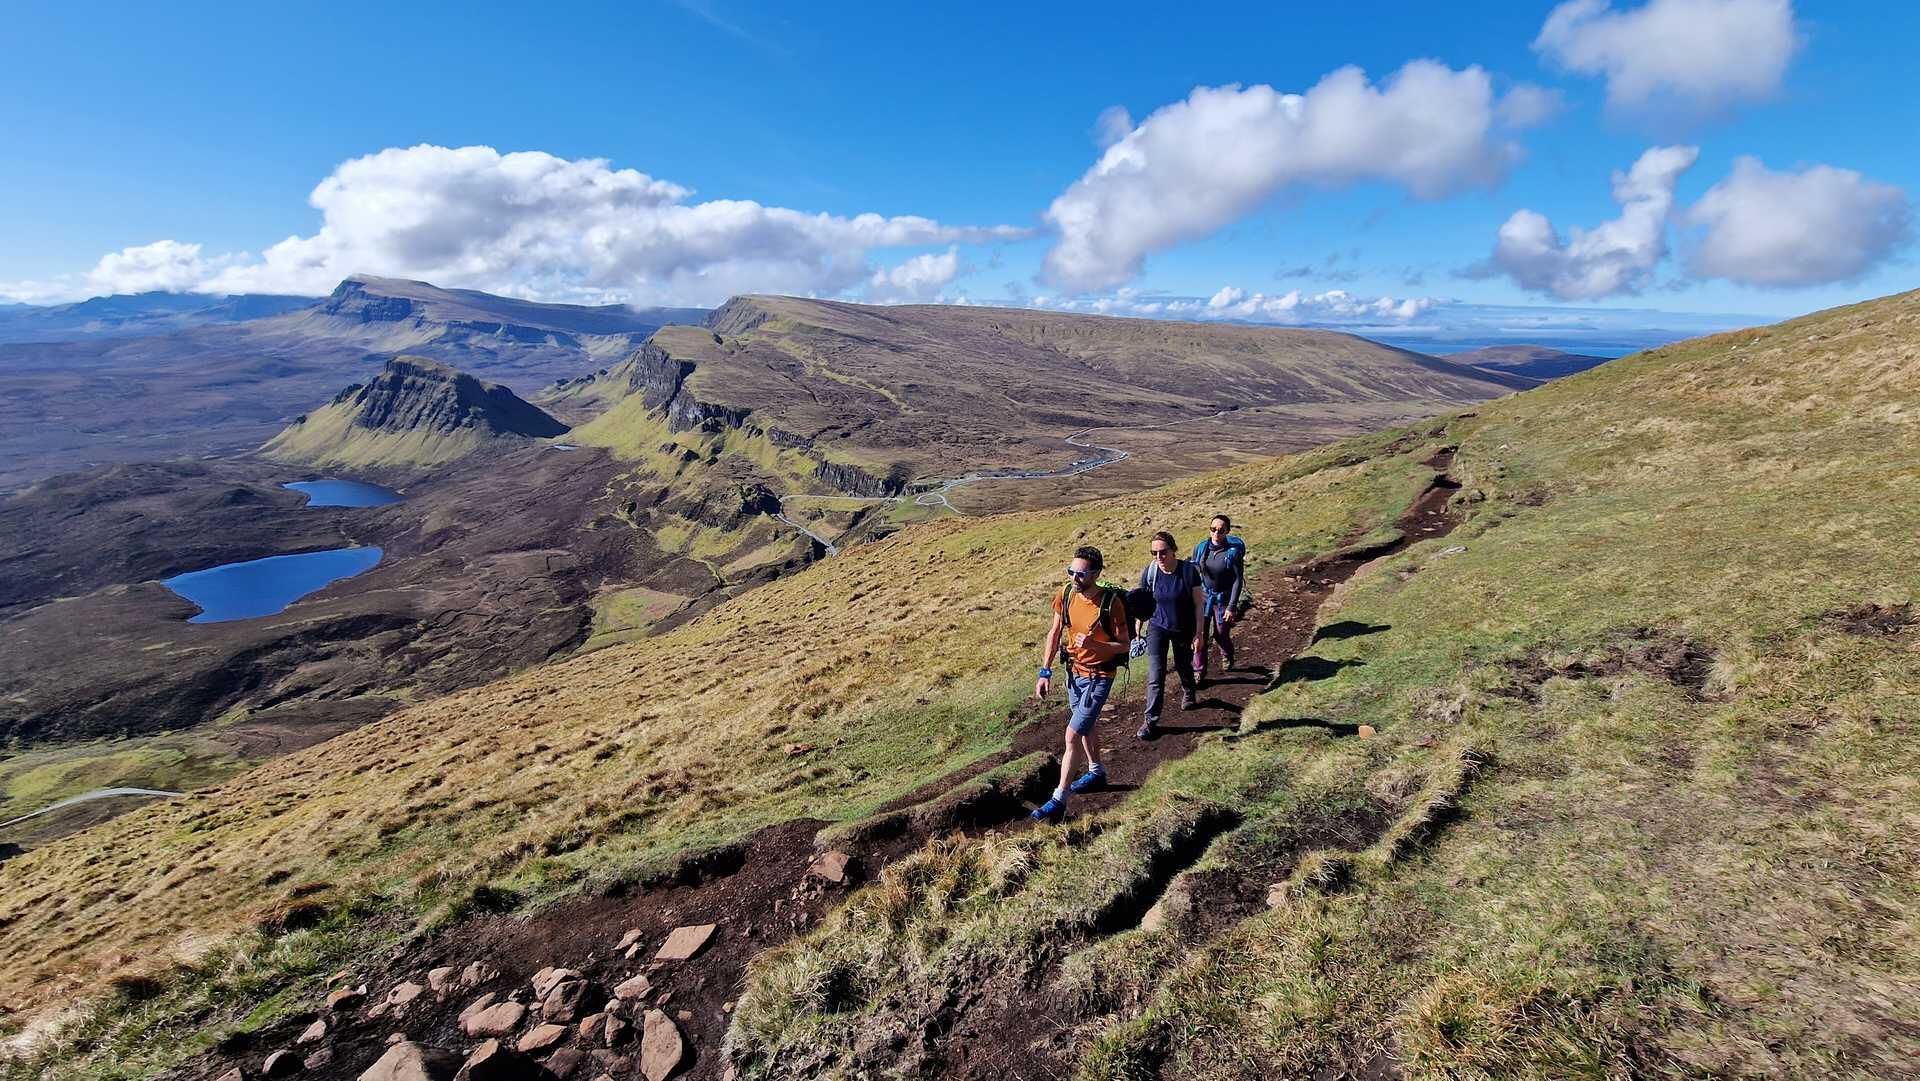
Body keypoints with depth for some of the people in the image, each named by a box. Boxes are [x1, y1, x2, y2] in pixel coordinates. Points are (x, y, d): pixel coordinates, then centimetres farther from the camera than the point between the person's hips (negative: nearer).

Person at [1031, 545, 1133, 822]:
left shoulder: (1111, 602, -24)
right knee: (1084, 726, 25)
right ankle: (1097, 772, 49)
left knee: (1072, 735, -9)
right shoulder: (1066, 594, -9)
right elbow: (1054, 633, 2)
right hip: (1073, 670, 6)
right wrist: (1045, 672, -3)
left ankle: (1058, 801, -1)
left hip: (1098, 676, -6)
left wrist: (1094, 645, -34)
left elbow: (1124, 645, -16)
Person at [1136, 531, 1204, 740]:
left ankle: (1188, 692, 54)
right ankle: (1151, 721, -1)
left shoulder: (1188, 571, -18)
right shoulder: (1149, 573, -13)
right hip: (1157, 627, 0)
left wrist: (1198, 633, -8)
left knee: (1183, 667, 21)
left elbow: (1198, 604, -9)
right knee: (1155, 675, -9)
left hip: (1184, 629, 0)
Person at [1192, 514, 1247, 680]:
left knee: (1221, 634, 11)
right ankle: (1199, 671, 13)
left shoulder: (1234, 552, -17)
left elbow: (1238, 580, -13)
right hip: (1203, 596, 2)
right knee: (1200, 634, 0)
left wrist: (1232, 607, -16)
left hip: (1223, 598, -2)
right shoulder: (1201, 548, -7)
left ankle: (1227, 656, 45)